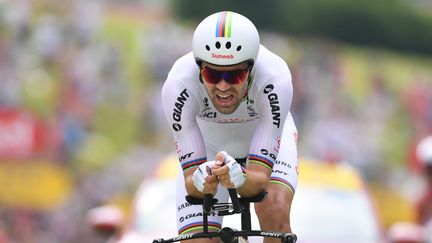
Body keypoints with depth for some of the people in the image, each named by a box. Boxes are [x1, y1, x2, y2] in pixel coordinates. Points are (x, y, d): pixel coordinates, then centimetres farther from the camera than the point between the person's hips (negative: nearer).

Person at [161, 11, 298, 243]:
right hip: (206, 145, 1)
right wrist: (201, 182, -57)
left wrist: (238, 180, -60)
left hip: (269, 138, -1)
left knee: (275, 213, -29)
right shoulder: (178, 86, -37)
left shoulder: (275, 79, -38)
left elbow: (260, 178, -37)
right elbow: (191, 179, -33)